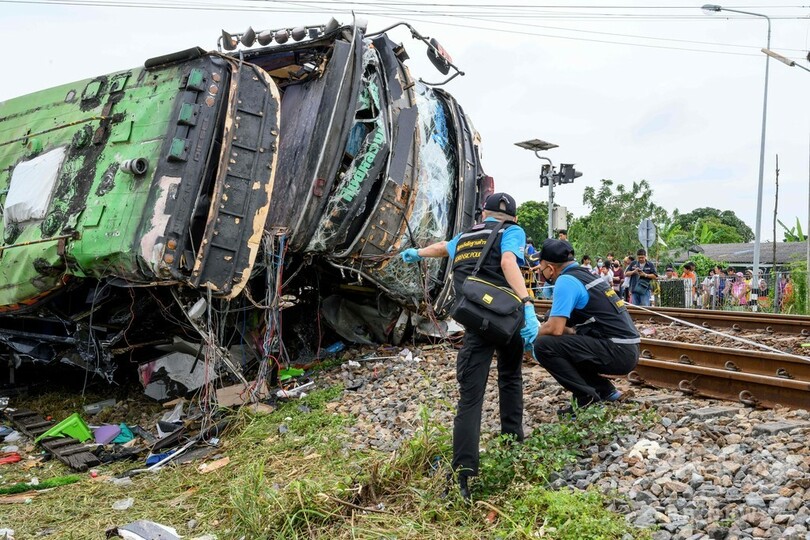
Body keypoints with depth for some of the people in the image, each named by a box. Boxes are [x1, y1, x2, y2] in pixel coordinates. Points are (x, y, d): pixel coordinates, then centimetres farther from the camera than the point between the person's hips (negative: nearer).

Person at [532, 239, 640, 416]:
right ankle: (605, 391, 18)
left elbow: (554, 329, -17)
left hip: (617, 352, -9)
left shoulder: (566, 280, -10)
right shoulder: (585, 275, 17)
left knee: (544, 345, -13)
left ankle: (588, 399, -7)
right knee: (563, 344, 25)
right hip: (627, 351, 9)